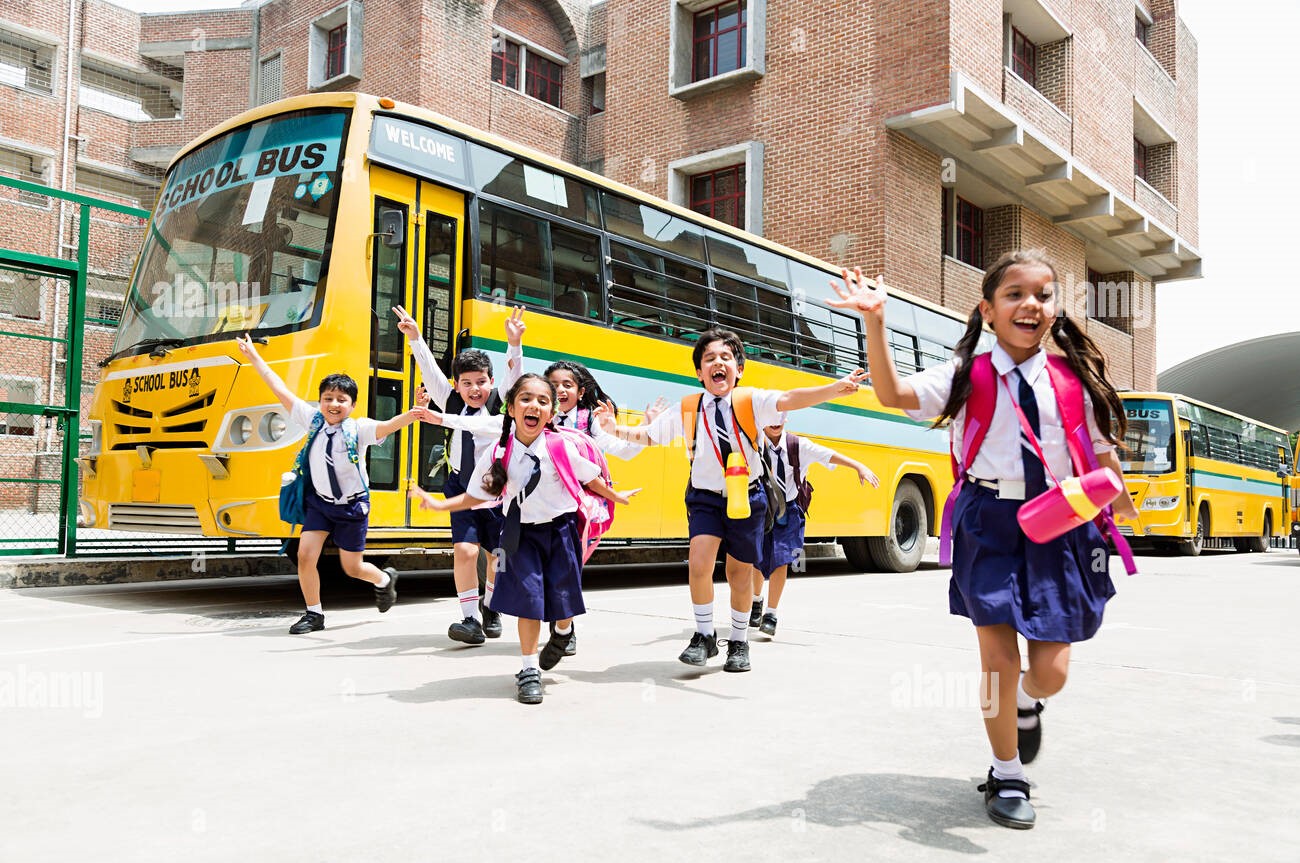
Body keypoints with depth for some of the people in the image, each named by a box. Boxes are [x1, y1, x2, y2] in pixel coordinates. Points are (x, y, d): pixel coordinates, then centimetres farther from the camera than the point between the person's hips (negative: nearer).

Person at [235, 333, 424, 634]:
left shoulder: (358, 429, -19)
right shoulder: (313, 420, -8)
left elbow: (386, 426, -39)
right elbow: (280, 390, -4)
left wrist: (411, 416, -59)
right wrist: (254, 356, -2)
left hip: (352, 505, -3)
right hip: (319, 500, 3)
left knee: (352, 567, 6)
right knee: (305, 555, -8)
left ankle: (385, 579, 40)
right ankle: (314, 614, 11)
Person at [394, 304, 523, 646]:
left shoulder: (499, 402, -4)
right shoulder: (451, 402, 2)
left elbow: (513, 376, -19)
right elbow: (430, 369, -5)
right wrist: (414, 337, -14)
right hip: (463, 488, 1)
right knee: (464, 550, -14)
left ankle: (491, 608, 34)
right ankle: (471, 619, -5)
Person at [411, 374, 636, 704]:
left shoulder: (561, 447, -13)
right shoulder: (498, 453, -10)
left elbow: (589, 478, 2)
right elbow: (475, 496, 1)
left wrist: (616, 497, 10)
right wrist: (438, 503, -6)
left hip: (560, 529, 0)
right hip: (522, 532, 0)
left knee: (562, 594, 5)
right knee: (528, 595, -6)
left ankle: (563, 632, 44)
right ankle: (530, 670, 10)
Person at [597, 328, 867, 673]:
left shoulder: (751, 401, -9)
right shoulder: (686, 410, -4)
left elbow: (790, 399, -25)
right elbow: (646, 434, 0)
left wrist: (834, 389, -41)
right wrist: (617, 429, -19)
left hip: (747, 497, 0)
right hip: (706, 498, 0)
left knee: (739, 573, 9)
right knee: (699, 563, -19)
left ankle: (739, 642, 32)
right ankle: (704, 636, 5)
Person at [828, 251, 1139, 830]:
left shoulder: (1075, 383, 3)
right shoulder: (966, 377, -3)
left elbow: (1103, 456, 11)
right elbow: (893, 393, -17)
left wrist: (1120, 507, 0)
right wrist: (875, 322, -28)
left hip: (1059, 526, 2)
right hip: (990, 523, -2)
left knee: (1051, 670, 2)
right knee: (999, 659, 0)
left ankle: (1027, 700, 42)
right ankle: (1007, 776, 23)